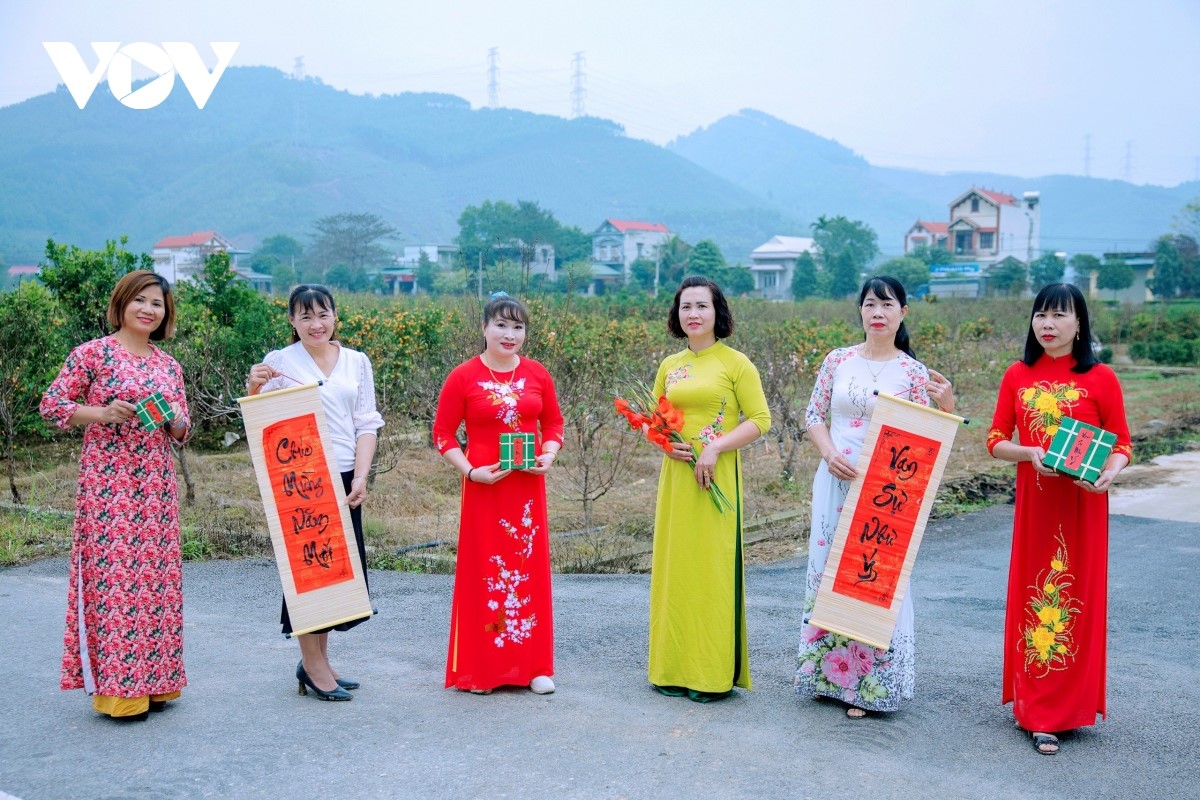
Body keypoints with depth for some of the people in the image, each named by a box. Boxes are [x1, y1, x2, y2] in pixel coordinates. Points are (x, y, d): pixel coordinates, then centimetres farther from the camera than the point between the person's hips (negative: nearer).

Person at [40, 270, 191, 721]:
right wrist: (102, 414, -16)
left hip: (156, 486, 5)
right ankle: (116, 686, 1)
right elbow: (51, 404, -3)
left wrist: (174, 420, -4)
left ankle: (153, 678, 17)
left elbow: (182, 432, 18)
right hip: (108, 484, -5)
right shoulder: (93, 353, -1)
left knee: (156, 574, 7)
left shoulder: (169, 366, 14)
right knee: (112, 574, -6)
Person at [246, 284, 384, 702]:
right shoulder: (279, 362, -1)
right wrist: (252, 389, -18)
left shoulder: (357, 362, 9)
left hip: (345, 479, 4)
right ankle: (313, 664, 10)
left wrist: (360, 478, -5)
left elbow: (367, 425, 6)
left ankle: (319, 659, 22)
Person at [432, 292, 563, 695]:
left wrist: (549, 455, -4)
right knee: (484, 571, 3)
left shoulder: (537, 374, 4)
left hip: (528, 487, 3)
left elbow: (553, 422, 14)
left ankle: (532, 666, 19)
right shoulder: (463, 377, -5)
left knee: (529, 570, 8)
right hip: (484, 486, -3)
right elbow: (443, 433, -2)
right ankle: (479, 669, 14)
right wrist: (470, 471, -13)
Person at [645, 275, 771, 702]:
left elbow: (760, 419, -7)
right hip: (675, 479, 5)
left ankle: (715, 674, 7)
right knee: (674, 567, 8)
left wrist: (715, 448, -17)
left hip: (716, 479, -5)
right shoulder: (669, 367, 11)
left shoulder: (735, 363, -4)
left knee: (713, 569, -2)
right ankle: (675, 668, 18)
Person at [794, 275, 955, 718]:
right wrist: (830, 454, -8)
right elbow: (814, 415, 8)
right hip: (836, 482, 3)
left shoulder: (914, 372, -1)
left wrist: (946, 405, -18)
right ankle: (828, 670, 24)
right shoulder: (838, 360, 4)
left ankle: (869, 683, 13)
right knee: (828, 569, 9)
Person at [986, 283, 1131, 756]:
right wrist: (1030, 452, -15)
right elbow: (996, 441, 5)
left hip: (1082, 506, -2)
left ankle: (1066, 706, 17)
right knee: (1031, 598, 5)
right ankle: (1033, 704, 15)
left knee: (1075, 600, 3)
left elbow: (1122, 445, -1)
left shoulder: (1100, 379, -3)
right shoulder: (1017, 377, 4)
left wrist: (1109, 473, -22)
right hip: (1033, 503, 2)